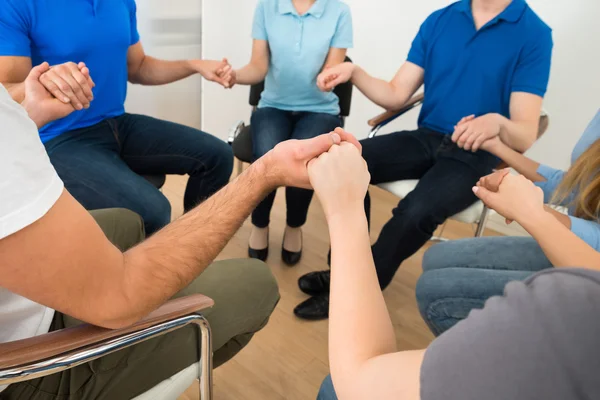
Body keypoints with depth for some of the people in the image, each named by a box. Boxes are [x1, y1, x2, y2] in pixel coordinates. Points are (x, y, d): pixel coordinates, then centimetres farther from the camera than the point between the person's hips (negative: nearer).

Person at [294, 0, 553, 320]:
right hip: (426, 138, 5)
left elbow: (525, 135, -13)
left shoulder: (533, 34, -7)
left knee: (417, 211, -32)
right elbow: (396, 95, 5)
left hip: (474, 155, -4)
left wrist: (496, 122, -36)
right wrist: (354, 73, -13)